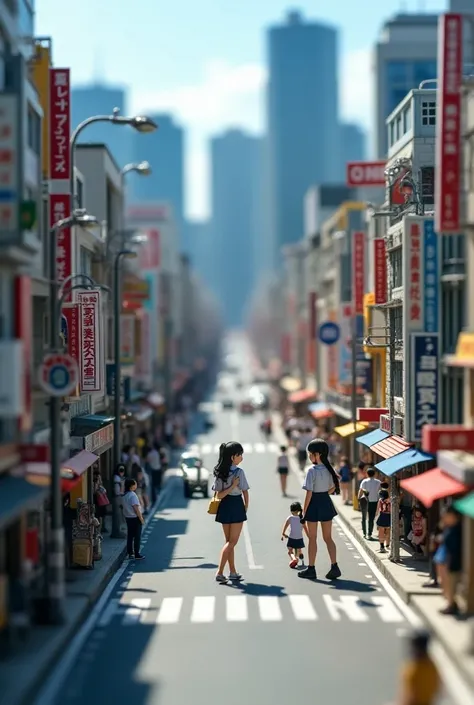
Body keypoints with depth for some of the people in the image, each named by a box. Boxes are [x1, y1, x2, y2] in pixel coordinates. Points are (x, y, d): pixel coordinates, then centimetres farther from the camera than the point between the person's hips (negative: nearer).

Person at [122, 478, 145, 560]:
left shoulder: (125, 495, 7)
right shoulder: (133, 495, -19)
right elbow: (136, 508, -21)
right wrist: (141, 518, -15)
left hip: (128, 517, 8)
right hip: (135, 518, -8)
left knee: (130, 536, 12)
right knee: (137, 537, -1)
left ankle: (130, 553, 16)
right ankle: (137, 554, 1)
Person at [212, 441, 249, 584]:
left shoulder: (220, 472, 1)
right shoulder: (239, 471, -16)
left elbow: (218, 495, -3)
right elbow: (245, 492, -11)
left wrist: (231, 486, -5)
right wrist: (246, 506, 3)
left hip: (224, 507, 6)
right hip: (236, 506, -6)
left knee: (229, 541, 16)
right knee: (232, 541, 1)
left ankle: (233, 572, 22)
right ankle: (220, 572, -9)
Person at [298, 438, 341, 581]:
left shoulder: (312, 471, -18)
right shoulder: (329, 469, 2)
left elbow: (309, 492, -18)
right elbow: (333, 488, 10)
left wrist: (304, 510, -11)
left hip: (314, 505, -6)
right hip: (326, 503, 6)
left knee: (312, 538, 6)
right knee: (328, 537, 11)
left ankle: (311, 569, 12)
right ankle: (334, 567, 4)